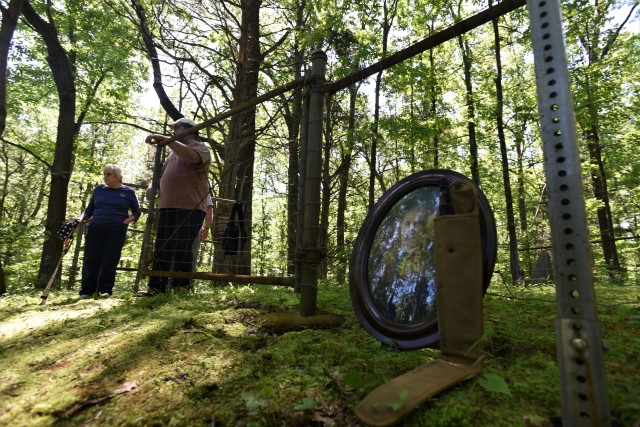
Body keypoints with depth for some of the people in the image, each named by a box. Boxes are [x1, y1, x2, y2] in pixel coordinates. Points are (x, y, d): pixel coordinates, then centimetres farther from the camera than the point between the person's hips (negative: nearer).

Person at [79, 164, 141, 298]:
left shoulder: (128, 192, 5)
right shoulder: (99, 189, 13)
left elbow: (136, 212, 8)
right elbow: (89, 209, 19)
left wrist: (126, 222, -8)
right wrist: (81, 219, 1)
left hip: (117, 231, -2)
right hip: (95, 229, 3)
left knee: (110, 261, 0)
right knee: (91, 259, 2)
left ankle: (105, 290, 9)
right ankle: (86, 290, 11)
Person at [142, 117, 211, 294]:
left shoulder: (201, 148, 2)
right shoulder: (174, 152, 27)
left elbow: (191, 155, -24)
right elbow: (163, 173, 32)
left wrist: (165, 139, -20)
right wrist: (154, 186, 10)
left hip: (190, 208, -8)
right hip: (168, 207, 8)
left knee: (183, 250, -7)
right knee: (161, 249, 7)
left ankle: (181, 287, 1)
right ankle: (156, 287, 12)